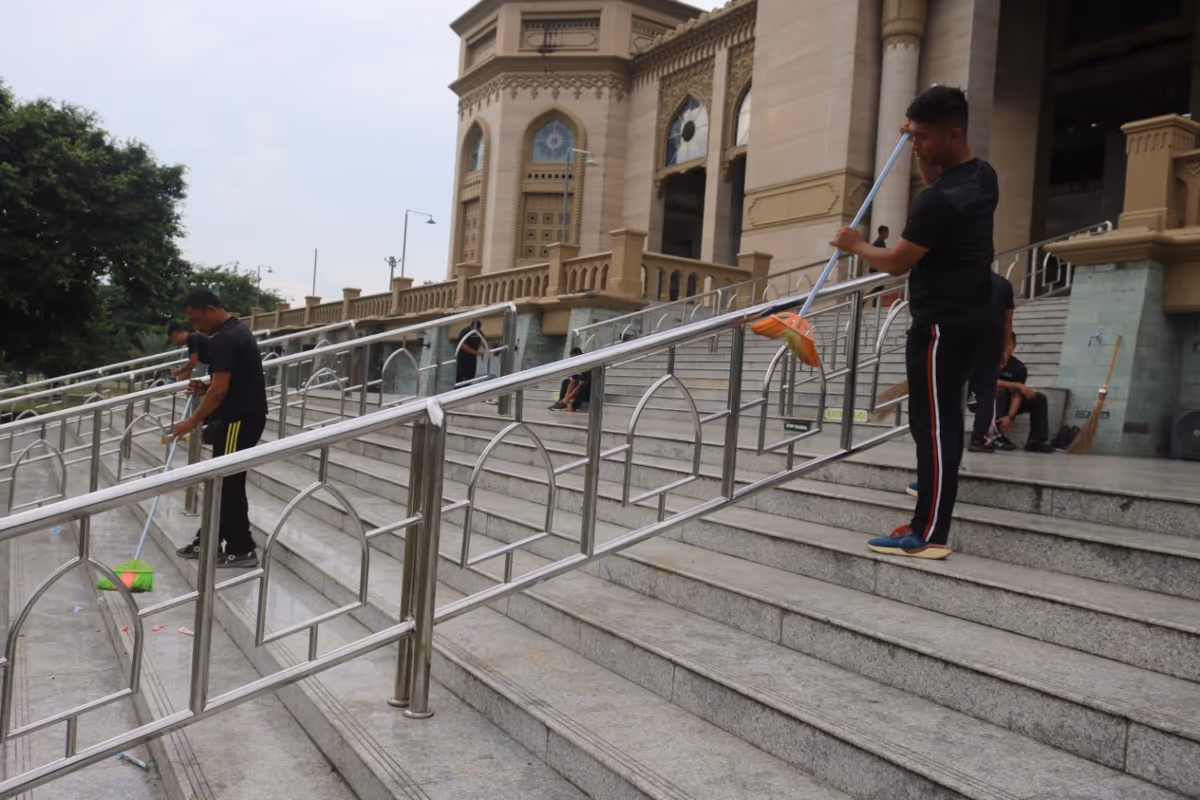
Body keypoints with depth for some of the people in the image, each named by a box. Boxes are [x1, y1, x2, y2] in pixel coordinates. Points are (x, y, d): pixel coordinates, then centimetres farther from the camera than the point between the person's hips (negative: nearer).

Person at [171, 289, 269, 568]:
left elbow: (220, 389, -23)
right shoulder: (237, 329, 16)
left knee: (229, 484, -5)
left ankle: (241, 550, 2)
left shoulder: (224, 339, -18)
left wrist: (193, 421, -17)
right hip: (245, 415, 11)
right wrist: (206, 388, 11)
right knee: (220, 481, 15)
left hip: (239, 419, -11)